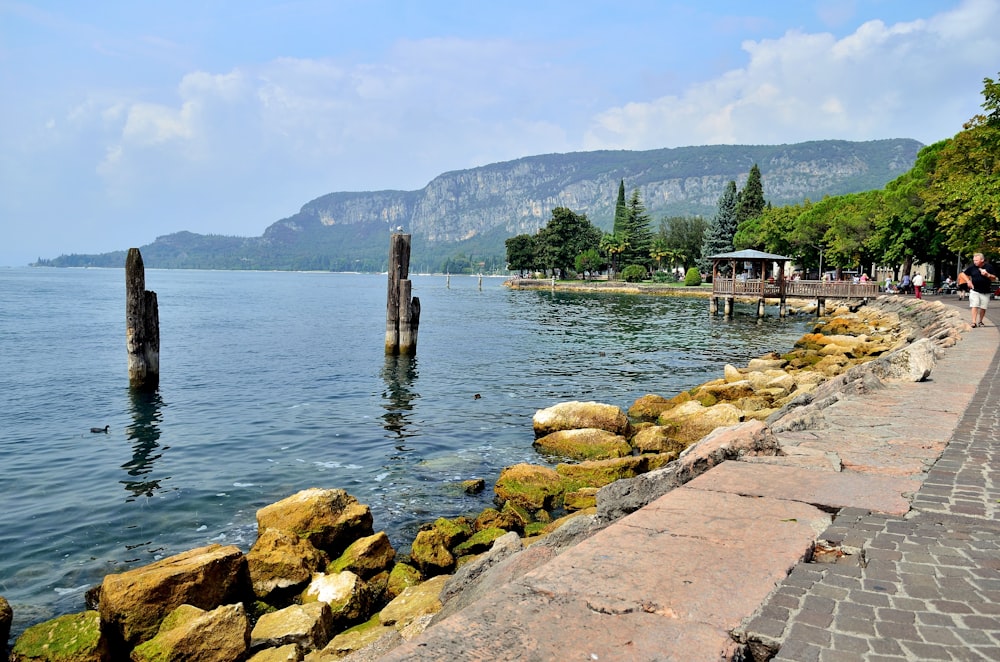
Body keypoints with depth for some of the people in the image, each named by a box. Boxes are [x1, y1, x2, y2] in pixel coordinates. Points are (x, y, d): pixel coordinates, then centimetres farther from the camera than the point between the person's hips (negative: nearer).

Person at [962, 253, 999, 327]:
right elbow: (964, 274, 9)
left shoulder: (989, 267, -4)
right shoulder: (972, 267, -3)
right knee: (974, 306, -9)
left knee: (983, 308, 6)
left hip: (986, 292, 1)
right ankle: (974, 322, -11)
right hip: (974, 291, -1)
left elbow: (994, 279, -1)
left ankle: (980, 321, 21)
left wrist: (987, 275, -20)